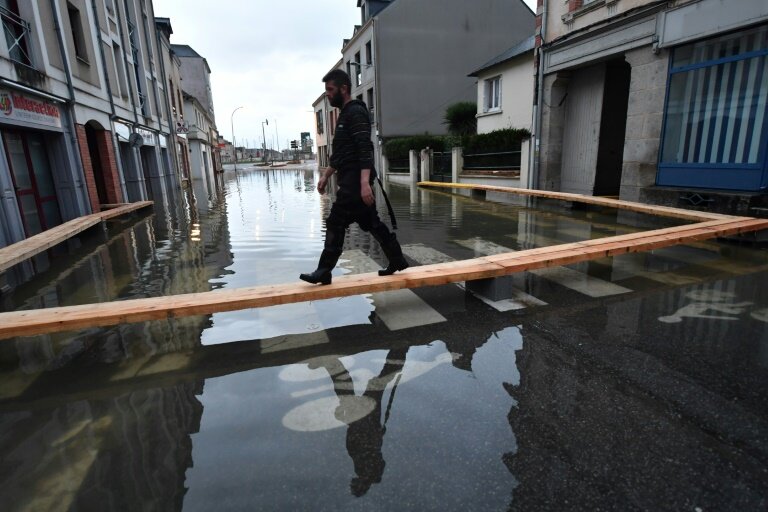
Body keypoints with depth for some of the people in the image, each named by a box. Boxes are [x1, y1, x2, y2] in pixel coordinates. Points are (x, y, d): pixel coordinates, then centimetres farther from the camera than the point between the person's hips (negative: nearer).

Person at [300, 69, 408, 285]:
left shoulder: (356, 112, -10)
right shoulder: (345, 114, 21)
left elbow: (365, 150, -21)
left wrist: (365, 183, -30)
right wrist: (325, 176, 24)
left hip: (356, 181, -10)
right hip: (350, 180, 10)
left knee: (335, 223, -8)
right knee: (371, 222, 12)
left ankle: (324, 272, 0)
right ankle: (397, 260, 20)